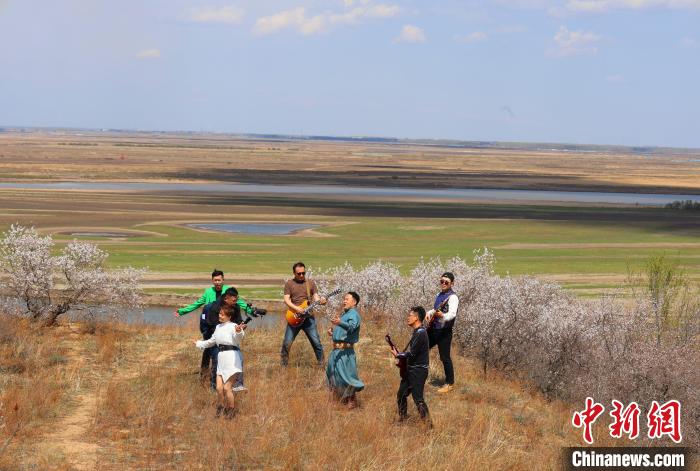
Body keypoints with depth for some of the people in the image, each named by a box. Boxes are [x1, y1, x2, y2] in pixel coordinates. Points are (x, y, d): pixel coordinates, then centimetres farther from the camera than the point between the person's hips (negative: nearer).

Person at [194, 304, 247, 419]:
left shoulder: (233, 326, -9)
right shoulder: (218, 327, 17)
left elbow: (238, 338, -32)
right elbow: (212, 341, 34)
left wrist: (239, 332, -55)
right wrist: (199, 344, 46)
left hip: (232, 358, -7)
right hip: (221, 358, 7)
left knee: (227, 388, -7)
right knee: (219, 388, 5)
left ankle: (231, 411, 10)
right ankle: (221, 408, 25)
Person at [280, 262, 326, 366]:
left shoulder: (311, 283, 9)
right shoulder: (289, 284, 4)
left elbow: (315, 297, 7)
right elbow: (286, 299, -3)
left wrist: (320, 301, -17)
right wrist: (296, 308, -19)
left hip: (308, 317, 1)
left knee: (316, 342, -3)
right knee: (287, 343, -3)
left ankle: (321, 364, 7)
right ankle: (283, 365, 11)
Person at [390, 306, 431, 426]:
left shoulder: (420, 333, -20)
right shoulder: (417, 332, 12)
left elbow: (411, 353, -22)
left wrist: (398, 355, -8)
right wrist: (400, 355, 5)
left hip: (418, 371, -10)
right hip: (411, 370, 10)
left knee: (418, 399, -11)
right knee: (401, 395, 17)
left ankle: (428, 424, -9)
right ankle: (402, 419, 29)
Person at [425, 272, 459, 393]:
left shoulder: (452, 297, -15)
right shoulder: (440, 295, 11)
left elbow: (452, 314, -30)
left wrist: (443, 315, -50)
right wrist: (429, 313, 5)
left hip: (444, 331, -9)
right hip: (433, 328, 9)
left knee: (445, 357, -3)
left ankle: (450, 384, 8)